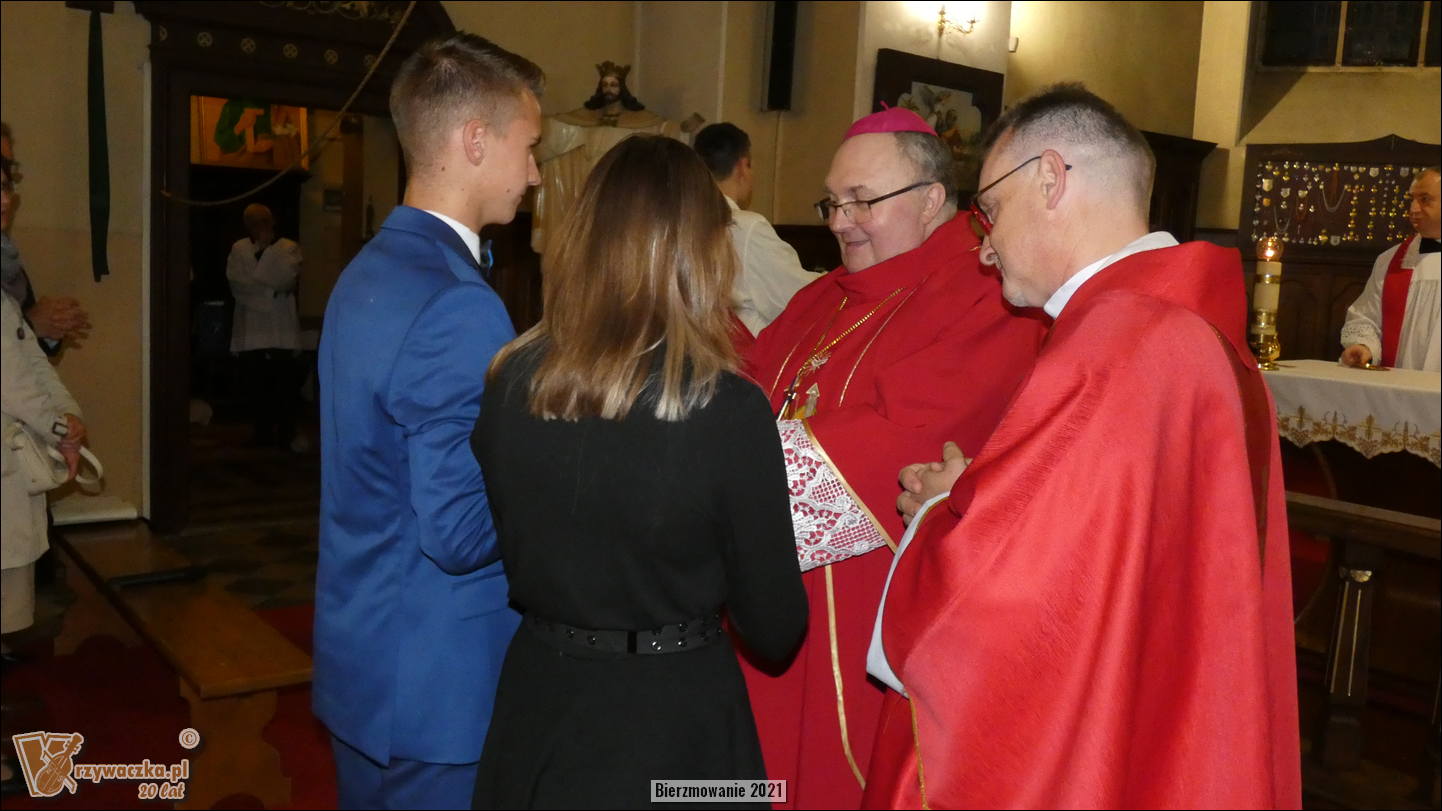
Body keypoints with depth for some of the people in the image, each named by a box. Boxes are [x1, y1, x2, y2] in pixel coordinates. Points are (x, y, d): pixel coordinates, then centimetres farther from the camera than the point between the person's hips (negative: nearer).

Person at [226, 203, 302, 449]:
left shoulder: (289, 248, 5)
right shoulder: (239, 249, 12)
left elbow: (287, 281, -11)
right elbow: (236, 283, -2)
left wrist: (267, 249, -5)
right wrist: (271, 292, -8)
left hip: (281, 331, -2)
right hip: (250, 331, 3)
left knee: (284, 386, -6)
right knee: (256, 385, 4)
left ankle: (285, 434, 1)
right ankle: (262, 432, 14)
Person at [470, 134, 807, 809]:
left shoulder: (510, 379, -11)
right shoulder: (728, 408, -20)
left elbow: (499, 544, 5)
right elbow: (774, 628, -11)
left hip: (536, 701, 3)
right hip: (672, 716, -3)